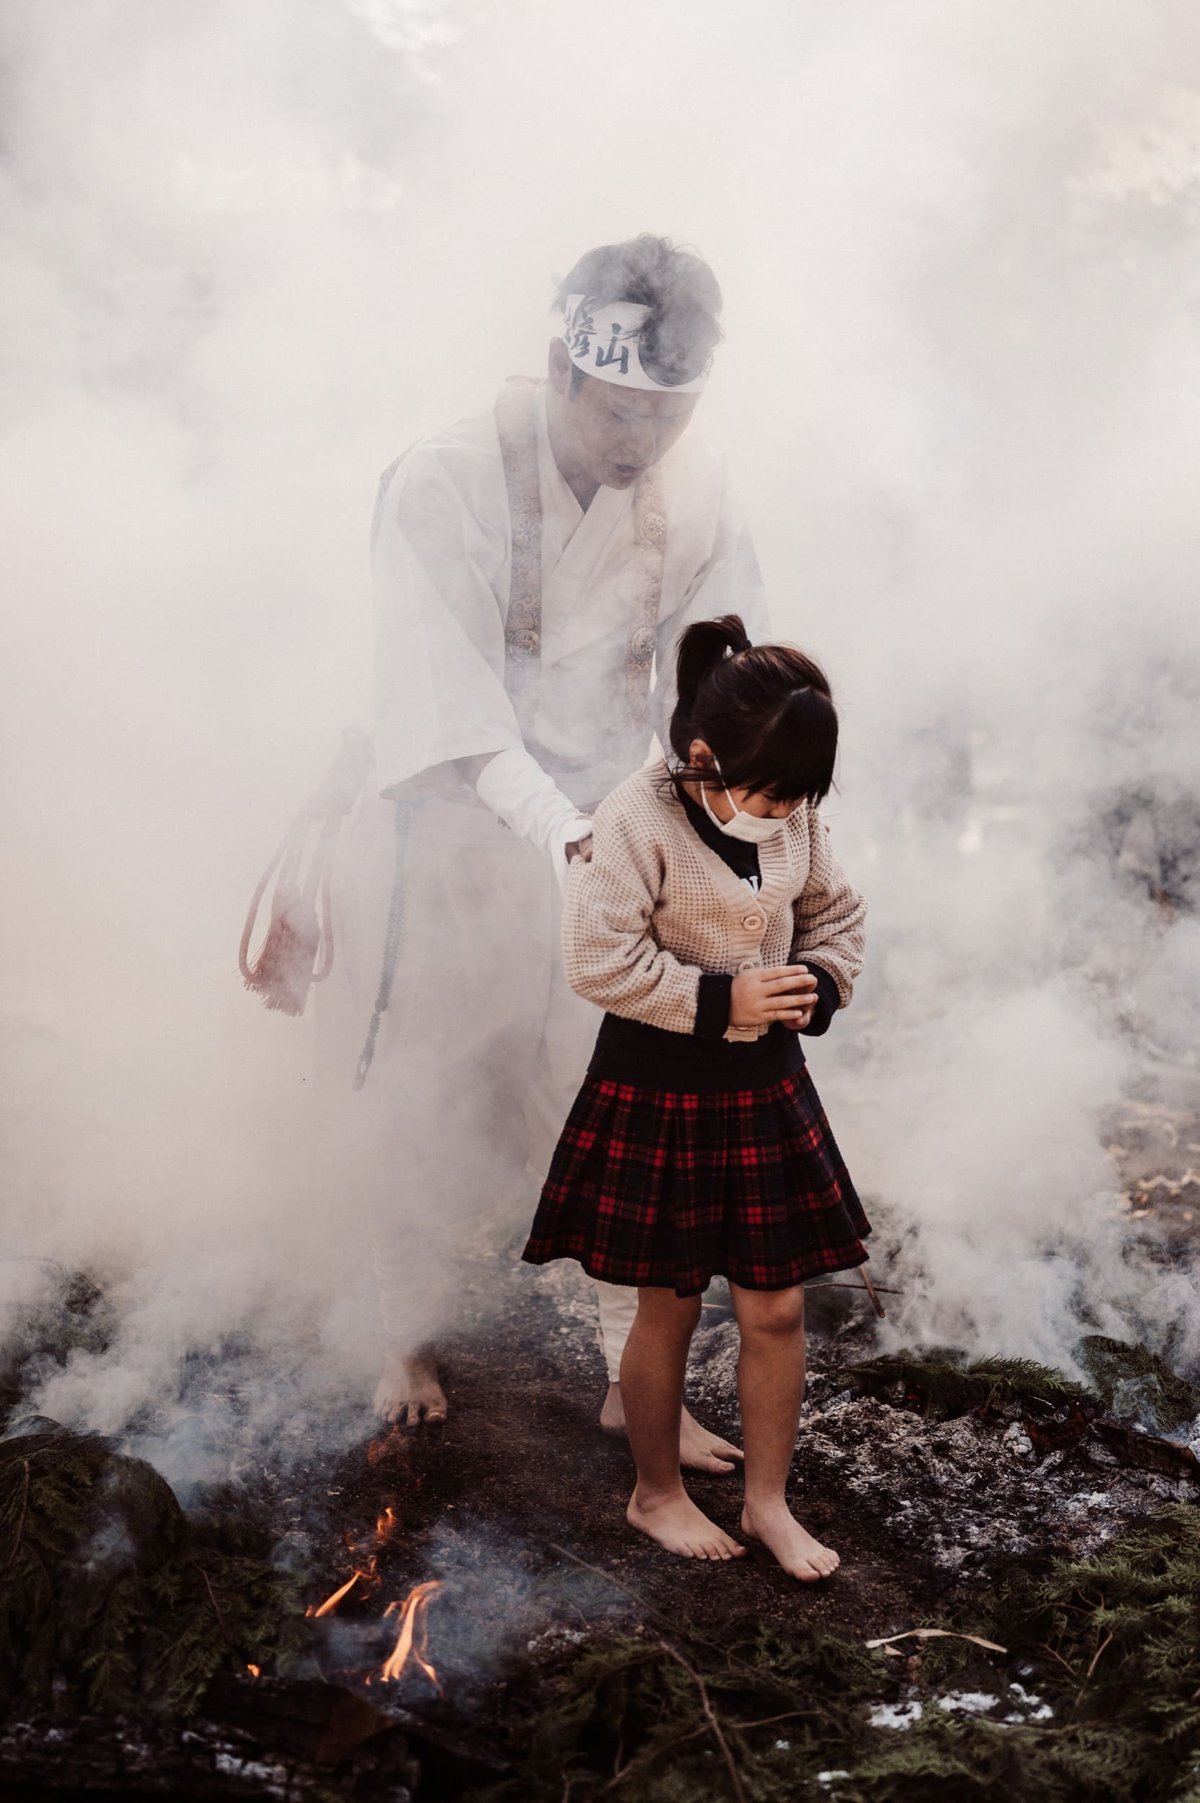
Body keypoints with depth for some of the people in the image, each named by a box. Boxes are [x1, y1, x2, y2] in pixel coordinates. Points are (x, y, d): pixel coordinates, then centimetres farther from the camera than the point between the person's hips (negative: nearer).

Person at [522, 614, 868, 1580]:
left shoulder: (796, 818, -3)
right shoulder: (639, 819, -20)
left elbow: (838, 914, 11)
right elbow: (601, 960, -22)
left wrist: (820, 983, -8)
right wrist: (721, 1002, -21)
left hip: (766, 1086, 5)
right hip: (658, 1093, -5)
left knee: (776, 1309, 9)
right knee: (669, 1309, 10)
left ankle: (769, 1501, 27)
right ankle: (658, 1493, 31)